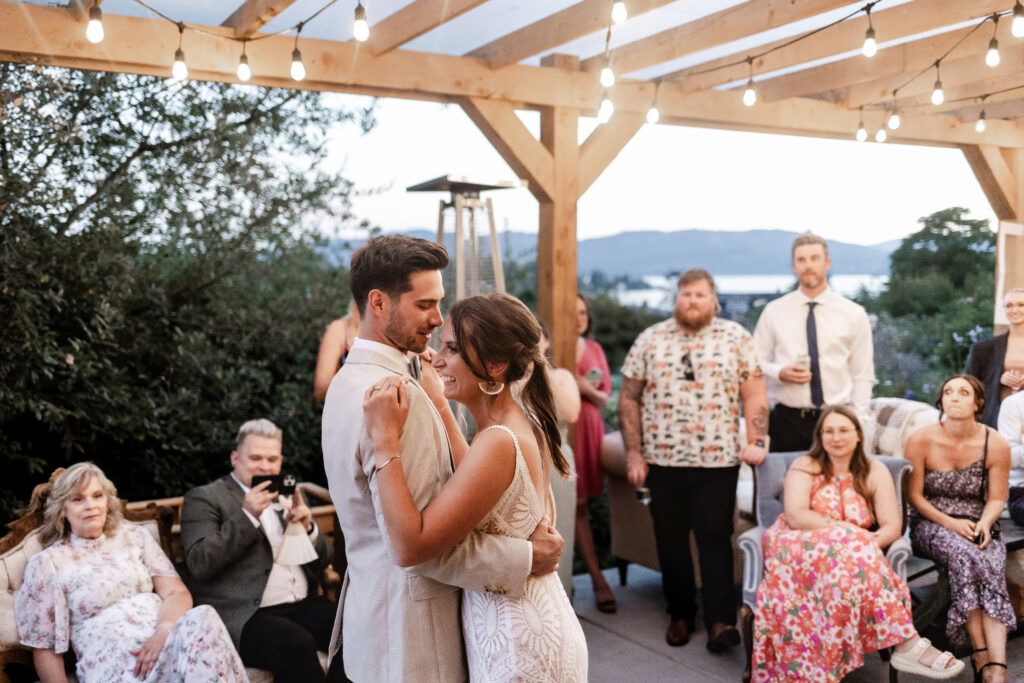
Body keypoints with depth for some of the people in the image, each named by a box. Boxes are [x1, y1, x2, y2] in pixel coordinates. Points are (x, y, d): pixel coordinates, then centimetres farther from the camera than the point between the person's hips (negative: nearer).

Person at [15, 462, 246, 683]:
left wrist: (162, 632, -15)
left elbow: (178, 593, 7)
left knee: (202, 617, -32)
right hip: (109, 659, -5)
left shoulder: (134, 537, 17)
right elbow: (44, 648, 10)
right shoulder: (47, 564, 10)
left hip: (164, 640, 5)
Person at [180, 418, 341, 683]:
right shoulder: (204, 498, 6)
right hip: (247, 616, -5)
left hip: (304, 604, 5)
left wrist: (308, 528, 0)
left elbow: (322, 560, 21)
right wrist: (247, 516, -15)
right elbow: (199, 564, -8)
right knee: (296, 645, -34)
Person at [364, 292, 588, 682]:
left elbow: (410, 547, -29)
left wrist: (385, 440, -27)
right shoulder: (526, 426, 1)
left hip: (518, 645, -9)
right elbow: (475, 483, 21)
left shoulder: (498, 444, -26)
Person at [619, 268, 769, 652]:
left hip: (718, 460, -2)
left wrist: (756, 442, -9)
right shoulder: (650, 339, 6)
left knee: (715, 537, -2)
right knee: (670, 539, 9)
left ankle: (721, 620, 4)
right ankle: (680, 614, 23)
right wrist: (633, 453, 0)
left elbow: (754, 394, 3)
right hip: (663, 460, 2)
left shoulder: (735, 338, 4)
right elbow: (629, 397, 6)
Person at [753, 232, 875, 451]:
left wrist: (858, 425, -1)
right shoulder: (774, 312, 7)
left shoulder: (853, 314, 6)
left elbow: (863, 375, 6)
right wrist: (780, 373, -11)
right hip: (787, 419, 0)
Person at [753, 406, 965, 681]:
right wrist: (845, 529, -25)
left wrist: (870, 542, -23)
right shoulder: (804, 467, 4)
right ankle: (908, 644, -39)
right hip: (799, 551, -2)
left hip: (854, 551, 3)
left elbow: (892, 526, 0)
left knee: (859, 553, -35)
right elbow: (795, 515, -13)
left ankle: (905, 648, -37)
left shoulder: (875, 472, 11)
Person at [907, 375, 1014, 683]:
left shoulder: (996, 445, -3)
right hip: (930, 524, -1)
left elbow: (996, 498, 5)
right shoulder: (922, 440, -7)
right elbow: (915, 495, -3)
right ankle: (982, 656, -30)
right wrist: (949, 522, -16)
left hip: (977, 527, 2)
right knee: (963, 554, -35)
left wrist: (985, 523, -16)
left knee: (992, 566, -31)